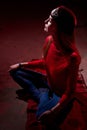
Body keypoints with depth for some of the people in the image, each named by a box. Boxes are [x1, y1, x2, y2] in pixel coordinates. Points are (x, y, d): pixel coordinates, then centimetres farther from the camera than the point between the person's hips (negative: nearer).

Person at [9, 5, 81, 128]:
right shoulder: (49, 40, -15)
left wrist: (53, 112, -28)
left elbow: (70, 92, -25)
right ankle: (43, 96, -5)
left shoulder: (72, 57, -37)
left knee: (43, 117, -30)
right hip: (47, 81, 7)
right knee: (15, 72, 2)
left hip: (60, 94, -7)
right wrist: (21, 65, 6)